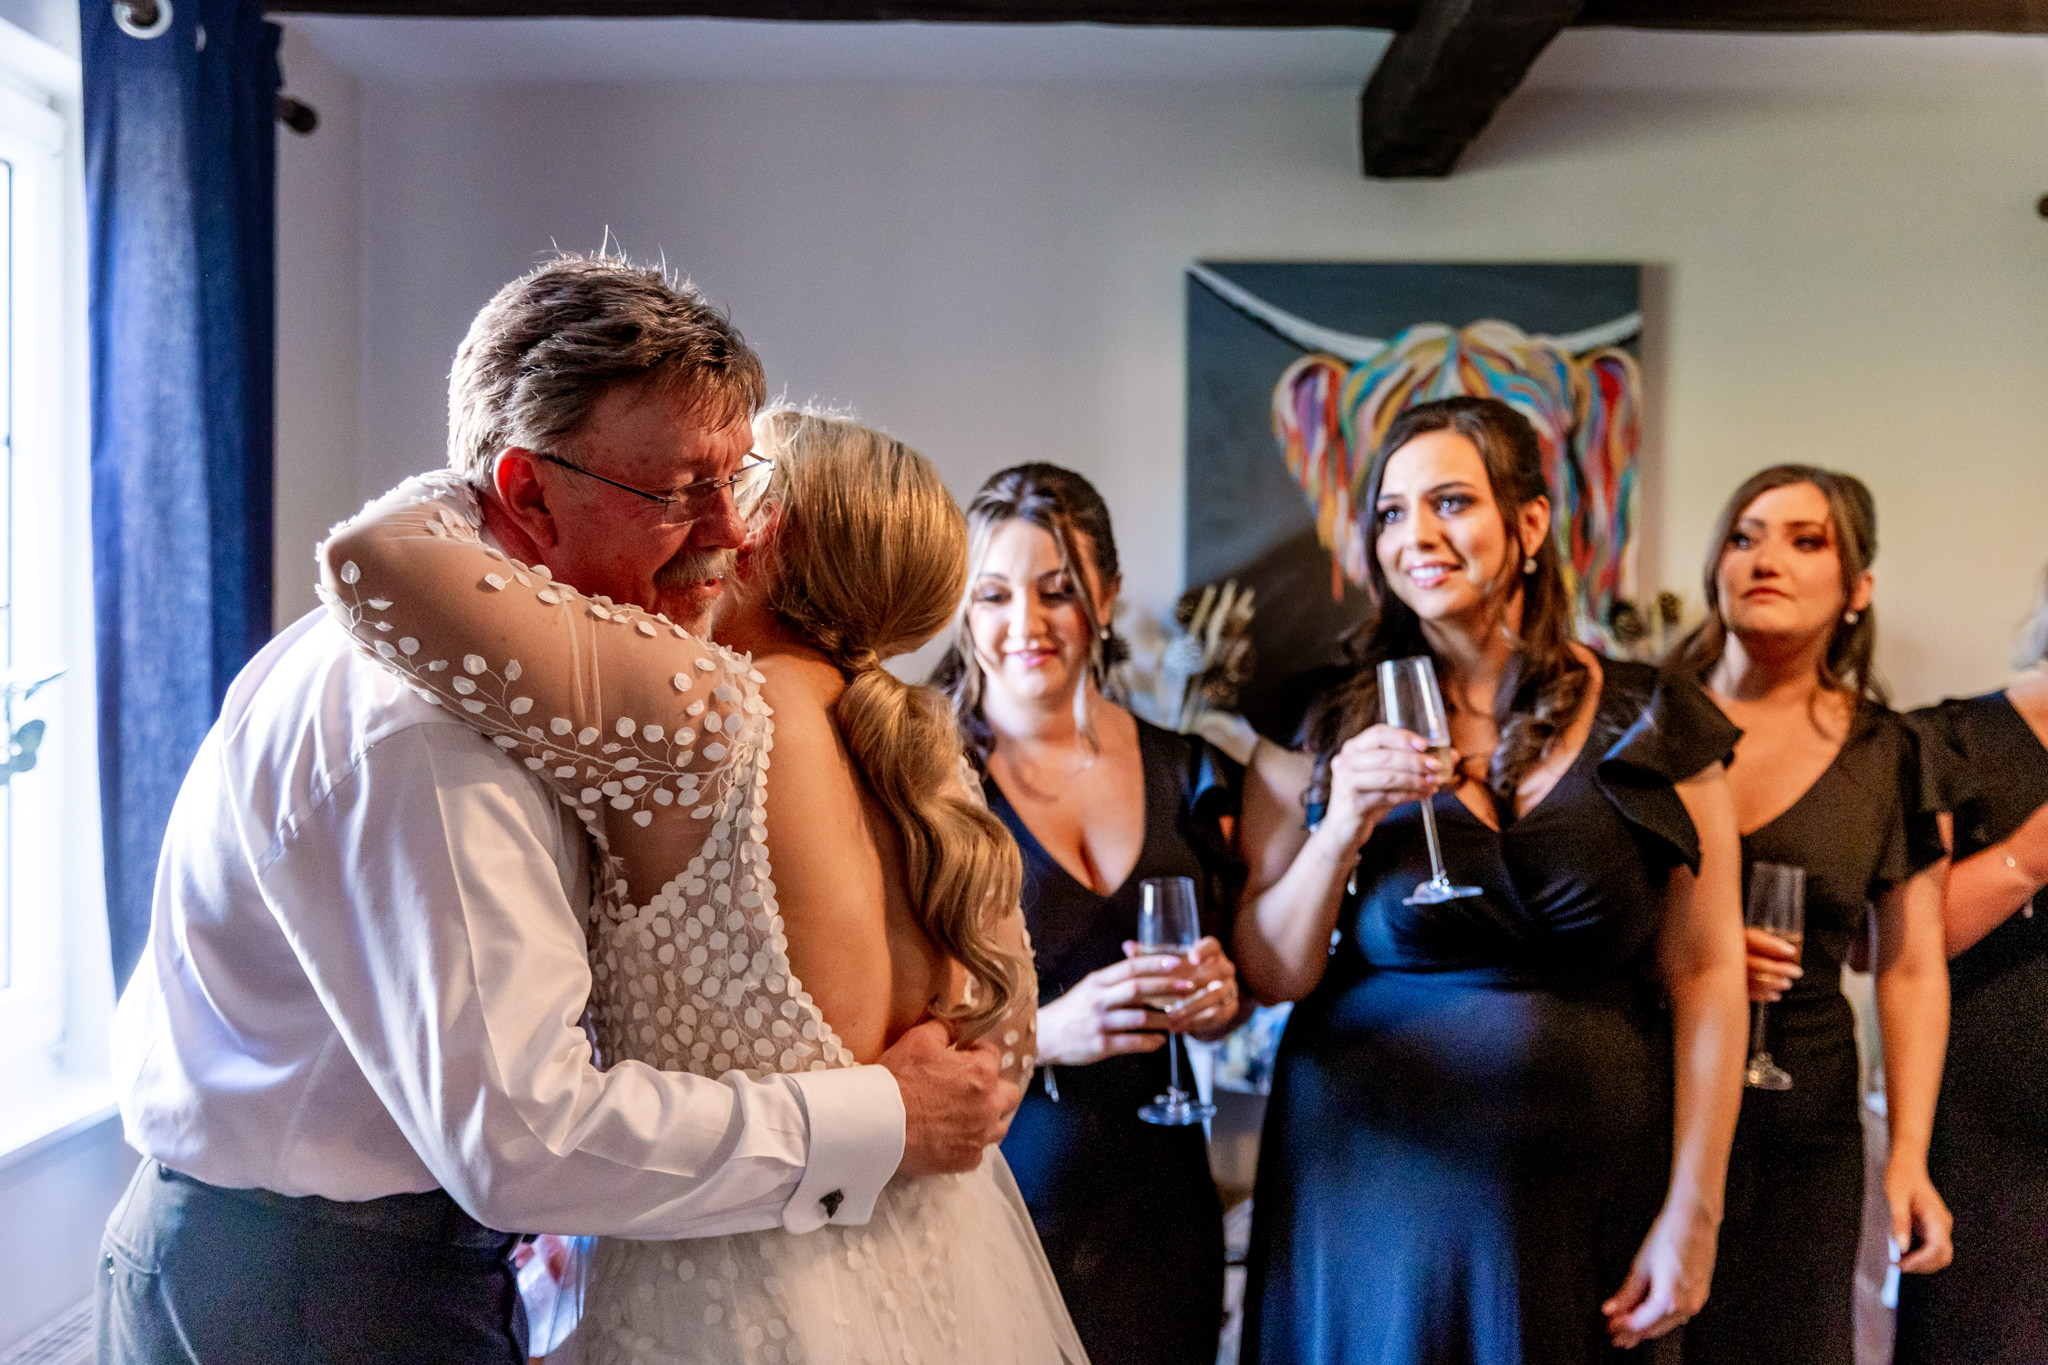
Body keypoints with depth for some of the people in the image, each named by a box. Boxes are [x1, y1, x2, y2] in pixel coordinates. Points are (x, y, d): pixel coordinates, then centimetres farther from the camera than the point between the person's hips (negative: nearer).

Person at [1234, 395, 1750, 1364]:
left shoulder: (1652, 726, -1)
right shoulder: (1329, 727, -1)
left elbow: (1704, 974, -1)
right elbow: (1268, 976, -2)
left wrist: (1693, 1212, -4)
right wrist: (1344, 822, -17)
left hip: (1584, 1200, 0)